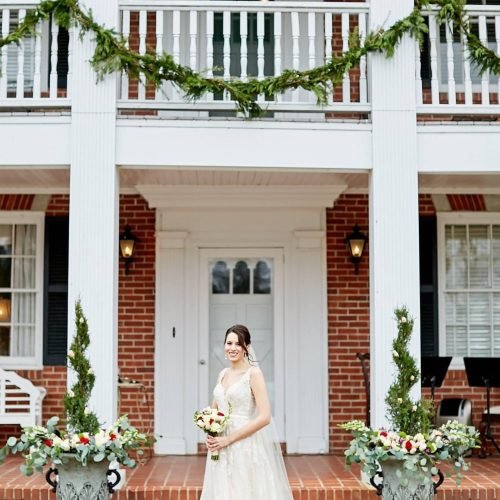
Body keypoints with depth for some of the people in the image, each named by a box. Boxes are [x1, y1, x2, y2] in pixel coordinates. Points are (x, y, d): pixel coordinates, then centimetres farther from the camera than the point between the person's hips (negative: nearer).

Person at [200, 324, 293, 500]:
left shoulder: (254, 373, -9)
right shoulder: (223, 374, 10)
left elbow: (264, 417, -17)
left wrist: (228, 439, -15)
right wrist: (210, 435, 0)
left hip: (246, 447, -6)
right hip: (221, 449, 6)